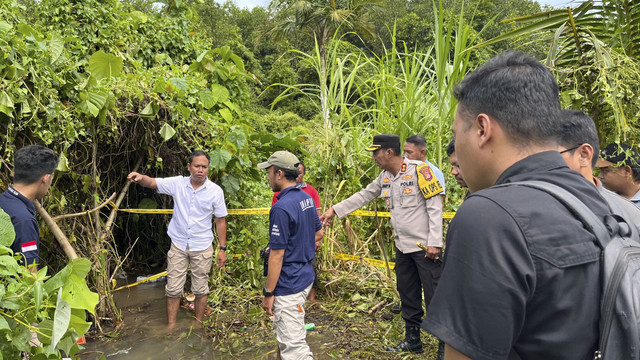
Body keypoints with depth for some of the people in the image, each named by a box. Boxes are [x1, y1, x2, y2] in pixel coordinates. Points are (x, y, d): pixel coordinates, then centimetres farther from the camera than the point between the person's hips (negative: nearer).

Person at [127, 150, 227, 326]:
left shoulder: (215, 191, -7)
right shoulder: (177, 183, -4)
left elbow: (220, 221, -1)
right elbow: (152, 183, -11)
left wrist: (222, 248, -1)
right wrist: (140, 178, -36)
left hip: (202, 247, -1)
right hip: (178, 245, 1)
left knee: (200, 290, 10)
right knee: (173, 289, 7)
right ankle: (171, 327, 22)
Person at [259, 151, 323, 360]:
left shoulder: (281, 208, -23)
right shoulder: (307, 198, 5)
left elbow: (277, 255, -21)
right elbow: (318, 233, 17)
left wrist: (268, 293, -14)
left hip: (288, 285, -10)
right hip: (305, 276, 10)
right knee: (283, 331, 27)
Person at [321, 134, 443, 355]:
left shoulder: (419, 170, -15)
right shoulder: (385, 177, 7)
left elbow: (435, 207, -16)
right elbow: (363, 196, 17)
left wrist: (434, 242, -18)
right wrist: (335, 210, 13)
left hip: (425, 246, -7)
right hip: (402, 246, 8)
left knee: (434, 296, -1)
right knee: (408, 295, 16)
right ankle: (412, 340, 31)